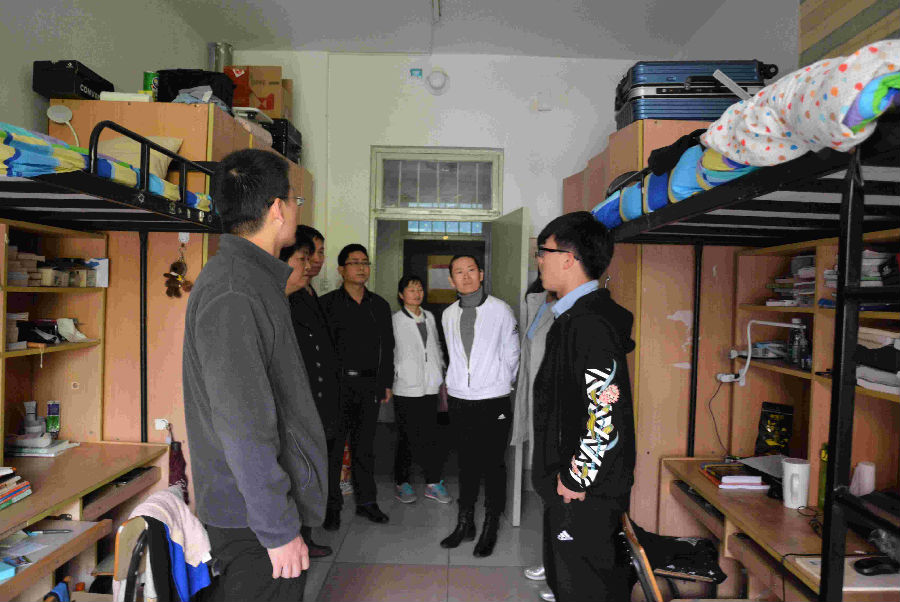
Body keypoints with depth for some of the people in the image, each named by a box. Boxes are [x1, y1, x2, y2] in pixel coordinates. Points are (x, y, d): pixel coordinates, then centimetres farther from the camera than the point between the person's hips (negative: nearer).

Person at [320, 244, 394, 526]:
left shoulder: (380, 305, 11)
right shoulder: (327, 304, -1)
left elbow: (387, 347, 14)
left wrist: (386, 383, 11)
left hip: (370, 385, 3)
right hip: (337, 384, -3)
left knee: (364, 446, 11)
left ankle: (366, 501, 23)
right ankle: (332, 505, 17)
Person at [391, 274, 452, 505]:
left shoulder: (429, 317, 11)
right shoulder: (395, 321, -6)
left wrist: (441, 376, 14)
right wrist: (388, 382, -13)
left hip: (430, 387, 4)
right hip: (406, 388, -4)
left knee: (430, 436, 7)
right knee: (407, 437, 4)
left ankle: (433, 482, 16)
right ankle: (402, 482, 19)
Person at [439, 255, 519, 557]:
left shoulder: (500, 310, -5)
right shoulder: (448, 315, 7)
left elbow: (511, 354, 2)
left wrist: (501, 383, 6)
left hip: (493, 401, -4)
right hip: (459, 400, 4)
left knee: (493, 465, 5)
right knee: (466, 463, 14)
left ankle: (490, 529, 20)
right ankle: (465, 524, 28)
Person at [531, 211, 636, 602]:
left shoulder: (591, 324, -24)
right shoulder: (573, 317, 10)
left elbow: (608, 415, -29)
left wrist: (576, 480, -19)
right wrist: (559, 475, 13)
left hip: (586, 494, -10)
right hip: (567, 484, 10)